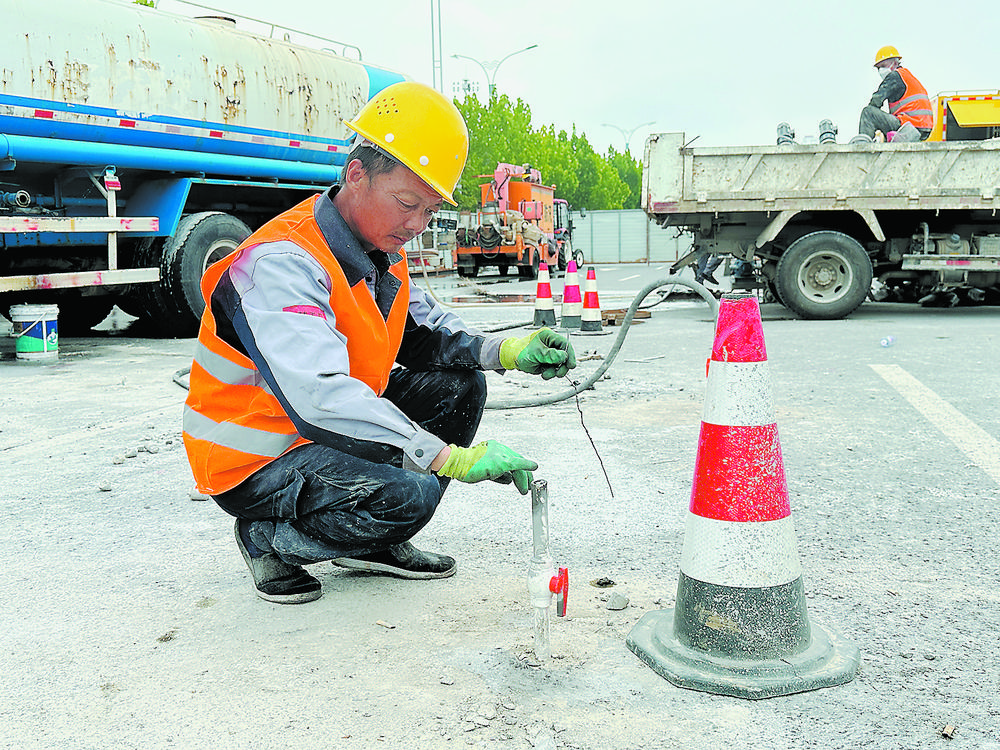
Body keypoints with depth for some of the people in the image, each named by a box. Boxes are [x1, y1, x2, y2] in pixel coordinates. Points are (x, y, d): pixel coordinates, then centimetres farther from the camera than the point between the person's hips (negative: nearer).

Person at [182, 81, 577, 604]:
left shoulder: (381, 251, 1)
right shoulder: (281, 262, -29)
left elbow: (423, 333, 11)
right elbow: (322, 397, -39)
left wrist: (505, 351, -9)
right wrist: (451, 457, -41)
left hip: (334, 432, 9)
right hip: (253, 465, -9)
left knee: (457, 384, 1)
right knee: (407, 494, -30)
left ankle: (376, 543, 10)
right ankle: (267, 537, -2)